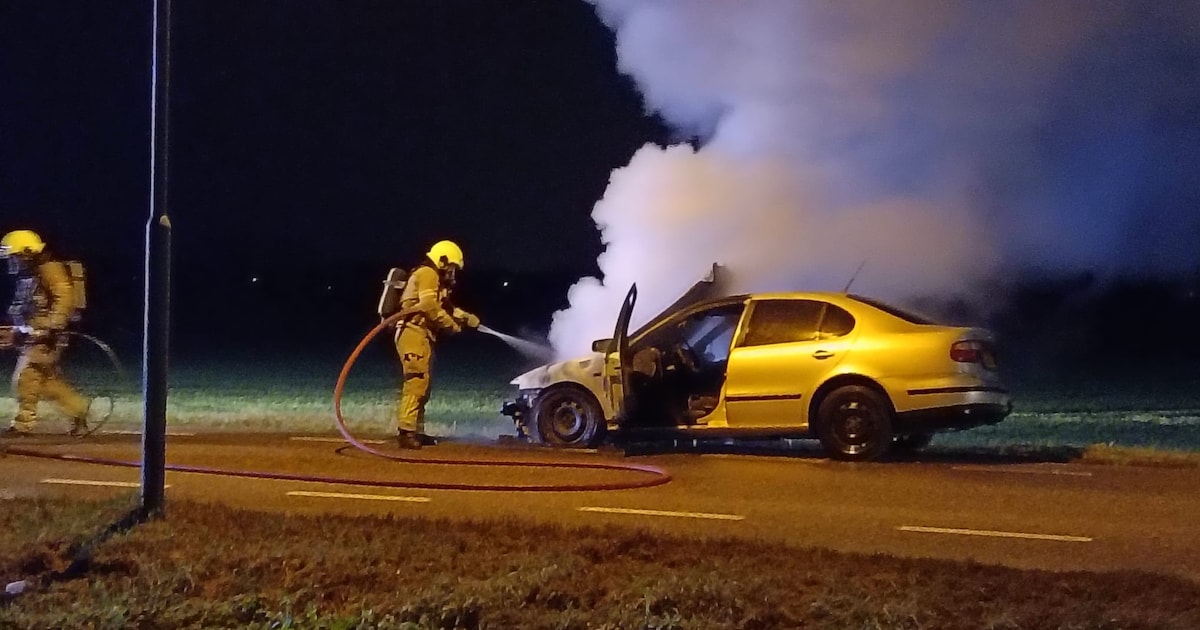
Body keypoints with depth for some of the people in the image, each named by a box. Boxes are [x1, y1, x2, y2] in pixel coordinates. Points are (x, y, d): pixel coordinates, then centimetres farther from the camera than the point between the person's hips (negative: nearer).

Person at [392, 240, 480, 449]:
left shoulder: (434, 278, 25)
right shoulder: (427, 274, -8)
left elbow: (444, 307, 26)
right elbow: (429, 306, -20)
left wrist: (466, 317, 11)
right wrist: (453, 325, -11)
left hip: (421, 336, 11)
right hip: (413, 334, -11)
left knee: (421, 385, 13)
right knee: (416, 382, -17)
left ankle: (416, 431, 18)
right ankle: (406, 431, -22)